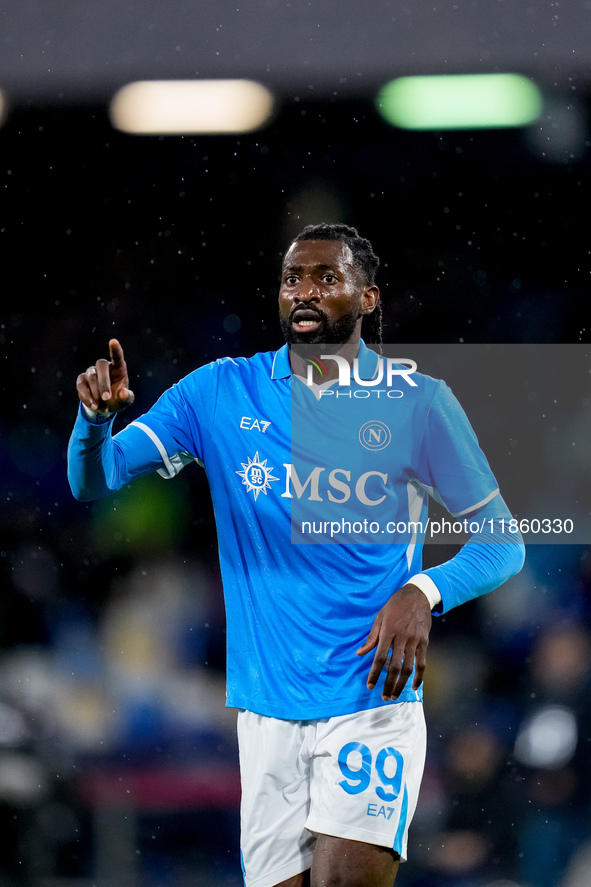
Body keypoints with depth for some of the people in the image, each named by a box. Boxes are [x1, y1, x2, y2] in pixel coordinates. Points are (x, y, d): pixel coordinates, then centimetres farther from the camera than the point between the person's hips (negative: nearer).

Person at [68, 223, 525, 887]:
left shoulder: (418, 402, 1)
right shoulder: (220, 392, 7)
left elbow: (501, 540, 5)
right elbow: (94, 481, 4)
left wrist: (424, 592, -15)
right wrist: (97, 414, -18)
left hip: (373, 702, -3)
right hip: (266, 704, 3)